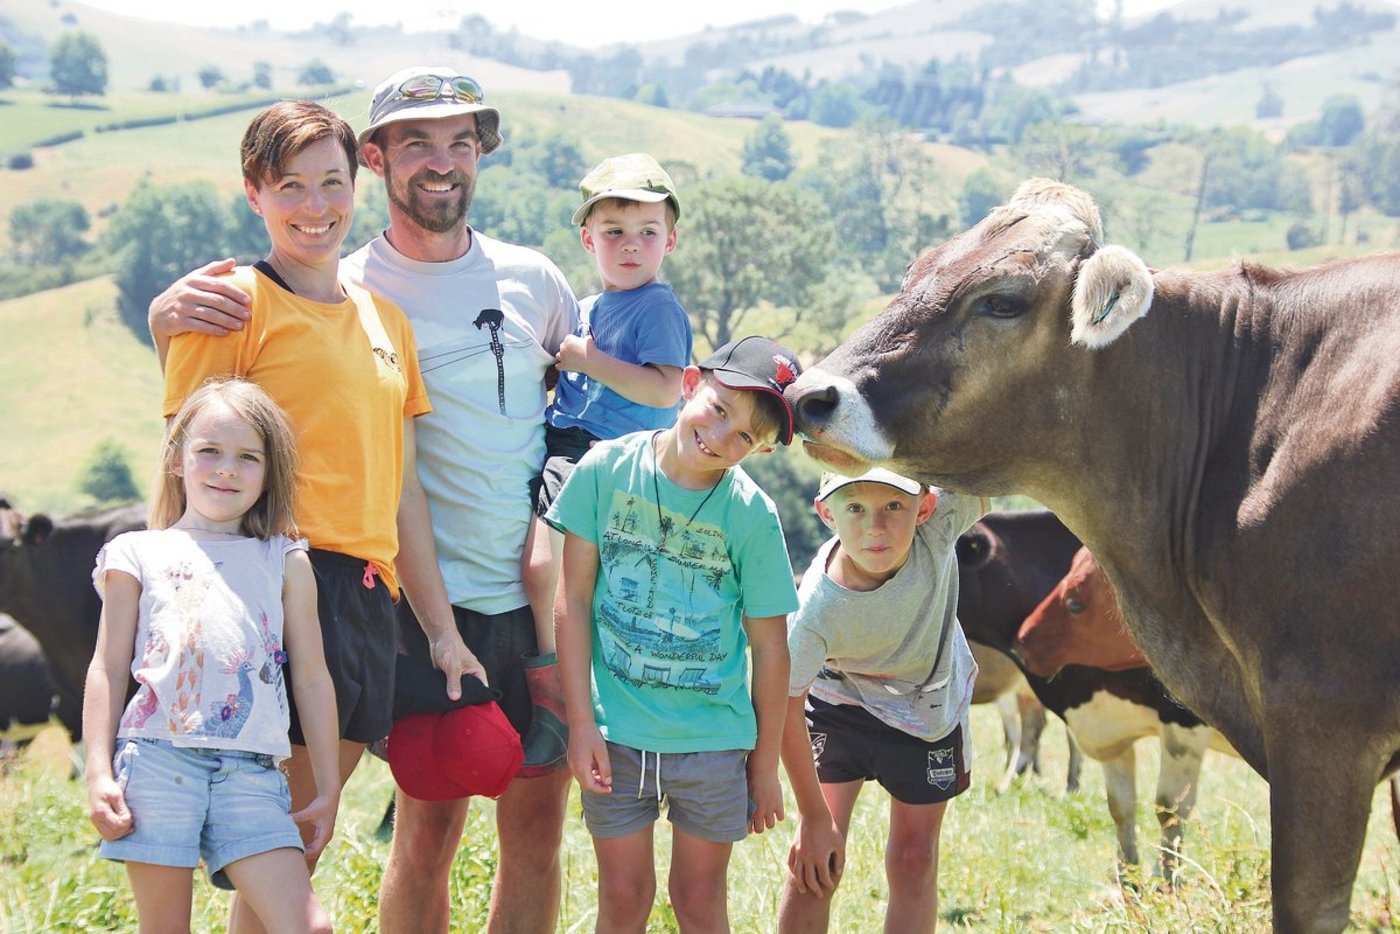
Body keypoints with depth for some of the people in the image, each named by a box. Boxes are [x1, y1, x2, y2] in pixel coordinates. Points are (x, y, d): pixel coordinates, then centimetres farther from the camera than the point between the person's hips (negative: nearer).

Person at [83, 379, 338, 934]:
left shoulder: (285, 562, 16)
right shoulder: (139, 555, 13)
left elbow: (311, 678, 15)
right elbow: (108, 671, 10)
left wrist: (328, 787, 12)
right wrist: (98, 774, 1)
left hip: (250, 770, 1)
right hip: (156, 760, -1)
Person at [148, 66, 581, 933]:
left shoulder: (531, 277, 7)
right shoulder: (347, 292, -4)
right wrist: (170, 313, -25)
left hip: (547, 592, 4)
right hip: (433, 598, -3)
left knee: (537, 826, 8)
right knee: (428, 834, -1)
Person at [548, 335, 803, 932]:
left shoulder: (753, 515, -9)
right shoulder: (607, 469, -7)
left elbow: (770, 647, -2)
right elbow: (573, 598, -4)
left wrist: (765, 763, 3)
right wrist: (581, 721, -7)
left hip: (713, 739, 0)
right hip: (616, 734, 1)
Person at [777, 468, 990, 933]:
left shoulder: (938, 522, -33)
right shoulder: (816, 610, -37)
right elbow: (786, 704, -25)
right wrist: (813, 817, -19)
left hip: (930, 705, 2)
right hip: (838, 699, -2)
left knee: (915, 859, 8)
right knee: (815, 860, -6)